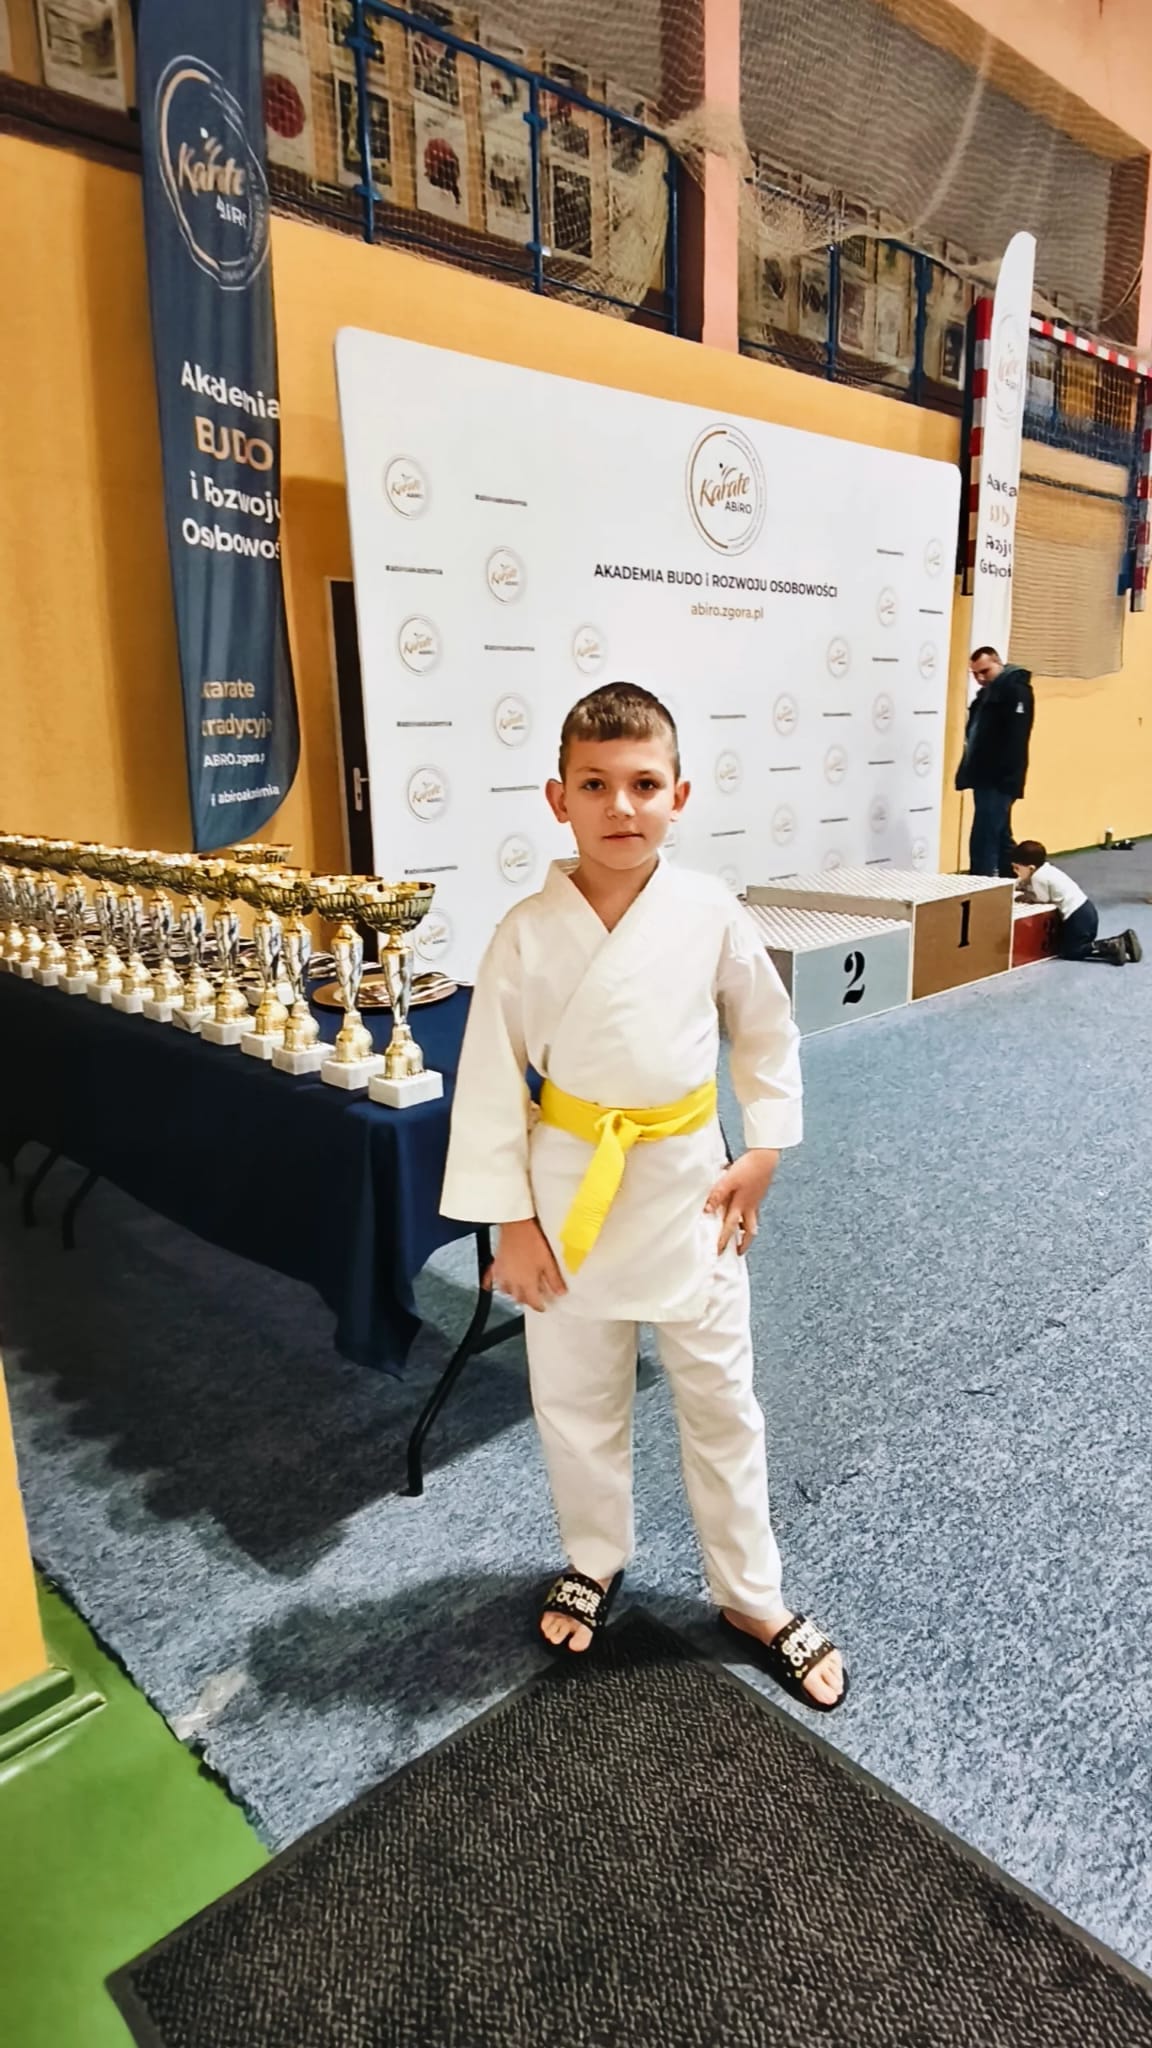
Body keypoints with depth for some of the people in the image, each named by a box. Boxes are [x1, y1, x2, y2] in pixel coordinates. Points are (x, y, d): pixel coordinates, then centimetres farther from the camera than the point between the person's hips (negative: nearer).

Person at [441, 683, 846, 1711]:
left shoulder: (712, 913, -10)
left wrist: (765, 1149, 1)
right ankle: (595, 1561, 45)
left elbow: (768, 1031, 5)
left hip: (687, 1183, 1)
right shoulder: (528, 935, -13)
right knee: (577, 1401, 17)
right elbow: (490, 1081, -7)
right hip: (571, 1188, 0)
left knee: (721, 1399, 14)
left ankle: (754, 1599, 36)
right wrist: (510, 1221, -6)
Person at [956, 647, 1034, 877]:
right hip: (986, 779, 10)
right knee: (1000, 838, 16)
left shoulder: (1015, 689, -10)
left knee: (983, 842, -12)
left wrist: (1005, 777, -26)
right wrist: (969, 772, 14)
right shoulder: (989, 692, 20)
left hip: (998, 781, -10)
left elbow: (1015, 739, -19)